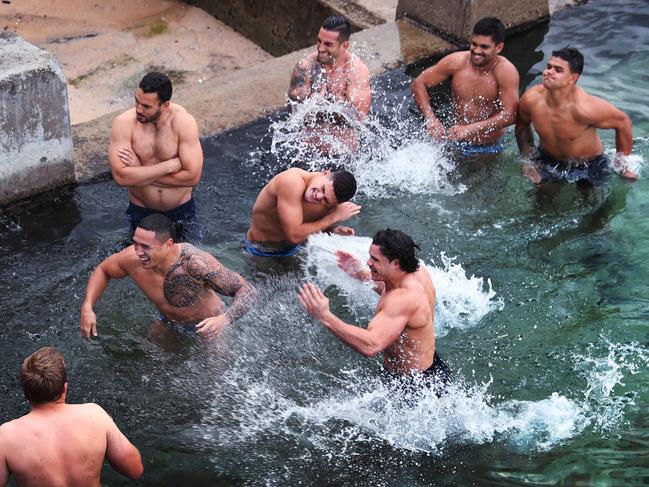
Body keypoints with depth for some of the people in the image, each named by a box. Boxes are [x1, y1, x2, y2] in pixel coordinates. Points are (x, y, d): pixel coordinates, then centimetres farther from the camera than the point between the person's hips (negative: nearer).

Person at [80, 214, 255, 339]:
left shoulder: (194, 262, -42)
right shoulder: (132, 258, -27)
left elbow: (246, 290, -38)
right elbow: (103, 270, -2)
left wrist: (225, 319, -58)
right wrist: (87, 307, -18)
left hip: (206, 328, -4)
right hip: (169, 324, 5)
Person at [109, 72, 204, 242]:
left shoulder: (184, 121, -19)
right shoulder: (124, 122, -18)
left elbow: (192, 176, -24)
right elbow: (121, 177, -26)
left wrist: (140, 173, -21)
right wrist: (170, 165, -26)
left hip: (181, 210, 0)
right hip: (141, 212, 0)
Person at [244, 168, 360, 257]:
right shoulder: (292, 182, -35)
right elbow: (294, 235, -38)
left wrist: (333, 230, -17)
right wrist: (334, 216, -32)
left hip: (290, 249, 4)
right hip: (260, 252, -4)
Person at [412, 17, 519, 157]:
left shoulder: (506, 72, -19)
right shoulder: (456, 62, -12)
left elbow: (509, 115, -27)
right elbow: (419, 83, -5)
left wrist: (469, 129, -35)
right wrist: (430, 119, -20)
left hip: (488, 150, -3)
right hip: (455, 145, 3)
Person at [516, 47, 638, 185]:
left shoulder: (584, 108, -36)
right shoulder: (531, 99, -23)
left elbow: (623, 123, -20)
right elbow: (522, 125, 2)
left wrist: (621, 166, -11)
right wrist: (528, 159, -1)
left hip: (588, 167, -3)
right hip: (547, 162, 3)